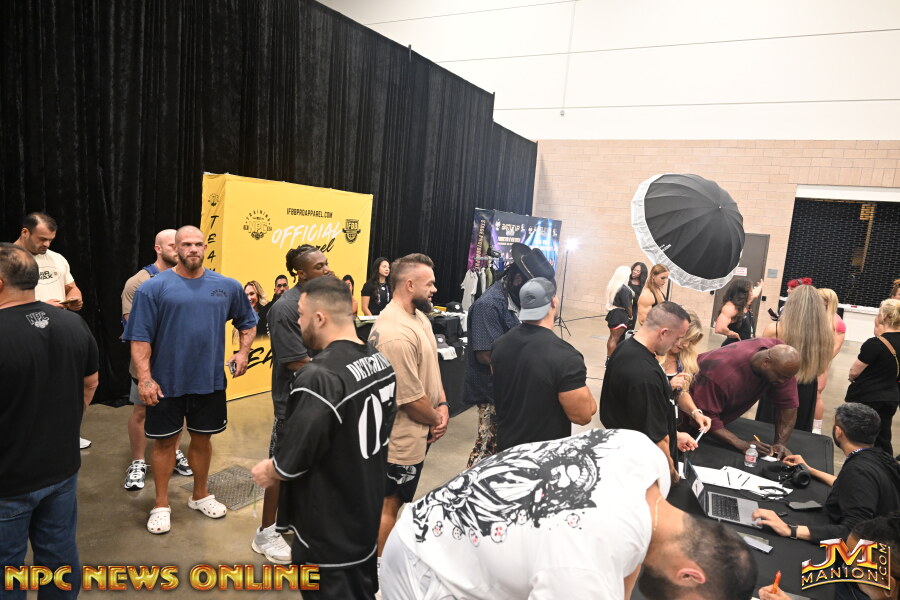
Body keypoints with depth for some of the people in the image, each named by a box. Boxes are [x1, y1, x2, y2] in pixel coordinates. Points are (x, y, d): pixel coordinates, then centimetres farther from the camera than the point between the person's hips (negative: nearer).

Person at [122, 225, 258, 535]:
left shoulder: (227, 287, 1)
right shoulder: (154, 288, -8)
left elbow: (248, 322, 14)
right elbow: (140, 338, -10)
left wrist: (243, 351, 1)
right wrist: (145, 378, -17)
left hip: (210, 381, 3)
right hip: (166, 382, -2)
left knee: (202, 439, 17)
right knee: (165, 441, 12)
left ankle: (200, 495, 37)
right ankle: (162, 505, 30)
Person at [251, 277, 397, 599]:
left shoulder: (318, 377, -30)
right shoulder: (381, 362, -3)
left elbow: (293, 462, -24)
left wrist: (267, 472, -4)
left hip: (329, 527, -7)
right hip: (368, 510, 7)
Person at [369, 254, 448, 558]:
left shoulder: (419, 316, 2)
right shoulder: (397, 334, -31)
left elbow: (431, 365, 10)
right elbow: (411, 399, -26)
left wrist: (442, 405, -2)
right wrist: (436, 419, -8)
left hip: (414, 433, 10)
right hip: (403, 439, -10)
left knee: (395, 499, 26)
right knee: (389, 505, 9)